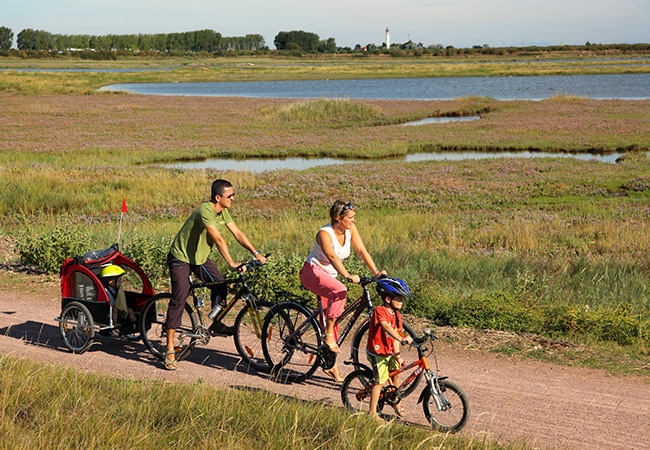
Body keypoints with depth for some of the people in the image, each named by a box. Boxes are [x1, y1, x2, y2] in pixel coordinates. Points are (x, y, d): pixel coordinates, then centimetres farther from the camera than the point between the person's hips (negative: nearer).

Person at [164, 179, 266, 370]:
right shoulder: (205, 210, -29)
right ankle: (170, 350, -10)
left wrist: (256, 253, -7)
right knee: (179, 299, -12)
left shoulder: (223, 212, -3)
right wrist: (232, 263, -39)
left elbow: (237, 234, 0)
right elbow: (218, 239, -36)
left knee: (220, 285, -5)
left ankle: (216, 325, 16)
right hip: (181, 257, -8)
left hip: (200, 256, 8)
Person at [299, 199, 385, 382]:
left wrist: (376, 271, -18)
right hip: (313, 272, -7)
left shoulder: (350, 229, -5)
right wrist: (347, 275, -55)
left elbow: (362, 250, -6)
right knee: (340, 290, -35)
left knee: (330, 315, 6)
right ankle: (328, 334, -27)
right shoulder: (325, 234, -25)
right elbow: (332, 257, -40)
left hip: (330, 276, 7)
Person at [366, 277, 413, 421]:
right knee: (380, 381, -2)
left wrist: (397, 355, -12)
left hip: (390, 352, 7)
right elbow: (386, 327, -39)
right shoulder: (380, 311, -23)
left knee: (395, 376, 12)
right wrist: (402, 339, -52)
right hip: (377, 353, -7)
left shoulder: (397, 315, 2)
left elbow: (395, 335, -1)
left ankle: (396, 402, 35)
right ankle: (372, 412, 9)